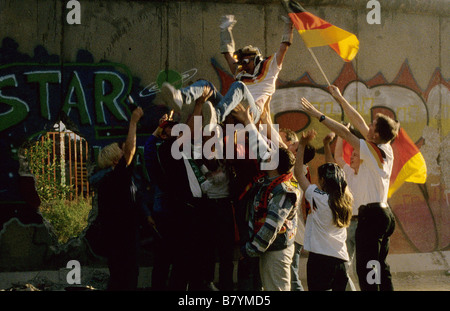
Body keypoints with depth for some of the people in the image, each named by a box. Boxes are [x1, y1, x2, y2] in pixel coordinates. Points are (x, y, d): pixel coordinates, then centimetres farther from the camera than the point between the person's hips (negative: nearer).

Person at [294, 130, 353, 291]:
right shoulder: (344, 198, 7)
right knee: (339, 288, 10)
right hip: (340, 258, 5)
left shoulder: (318, 198, -8)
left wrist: (302, 145, 2)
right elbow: (332, 172, 22)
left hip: (319, 258, -5)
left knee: (317, 288, -4)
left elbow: (298, 172, -2)